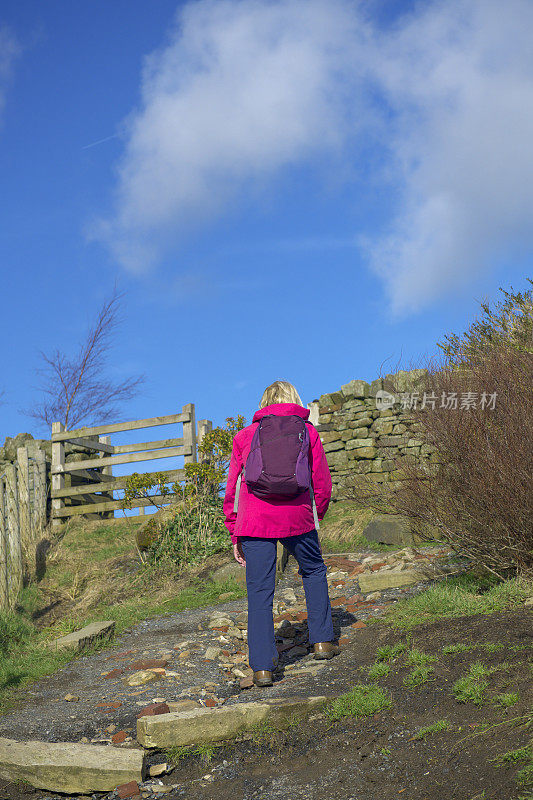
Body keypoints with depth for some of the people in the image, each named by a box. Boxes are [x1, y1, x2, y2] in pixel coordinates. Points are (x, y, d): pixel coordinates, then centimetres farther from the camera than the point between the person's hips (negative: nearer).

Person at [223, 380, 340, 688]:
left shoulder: (245, 435, 13)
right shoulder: (308, 432, 11)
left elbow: (232, 490, 11)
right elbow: (323, 485, 10)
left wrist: (235, 535, 16)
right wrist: (315, 518, 27)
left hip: (254, 521, 0)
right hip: (297, 517, 0)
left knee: (260, 590, 3)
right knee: (314, 571, 24)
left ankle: (262, 667, -1)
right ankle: (322, 640, 25)